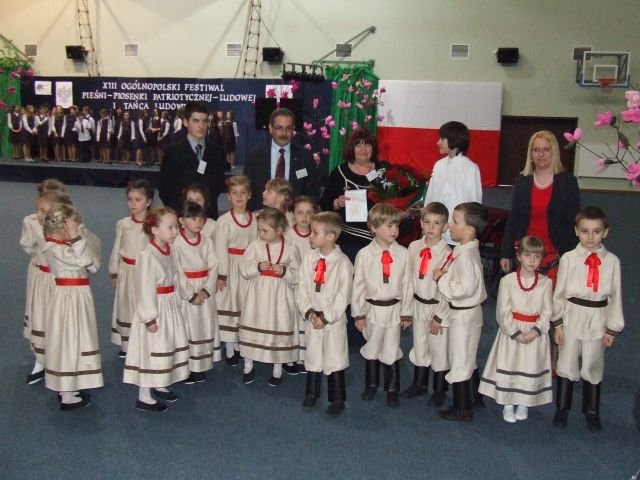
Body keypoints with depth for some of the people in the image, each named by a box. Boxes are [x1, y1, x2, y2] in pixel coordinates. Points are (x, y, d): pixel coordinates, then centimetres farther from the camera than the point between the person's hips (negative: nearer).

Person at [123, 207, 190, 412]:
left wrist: (176, 304, 11)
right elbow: (145, 289, -22)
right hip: (155, 309, -9)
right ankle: (144, 397, 15)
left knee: (169, 347, 20)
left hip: (171, 307, 9)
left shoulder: (170, 250, 2)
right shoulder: (147, 255, -23)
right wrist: (149, 318, -20)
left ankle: (158, 386, 39)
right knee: (150, 351, 1)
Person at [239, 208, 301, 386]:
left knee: (279, 329, 6)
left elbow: (297, 276, -2)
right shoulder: (255, 245, -3)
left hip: (279, 297, -1)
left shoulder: (290, 249, -6)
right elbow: (244, 269, -2)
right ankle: (248, 366, 28)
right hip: (257, 296, 1)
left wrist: (284, 271, -19)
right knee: (252, 328, 8)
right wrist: (258, 266, -19)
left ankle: (277, 369, 25)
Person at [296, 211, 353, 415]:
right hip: (312, 319, 4)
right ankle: (311, 393, 36)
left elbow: (343, 296, -15)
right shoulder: (308, 257, -3)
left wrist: (326, 317, -16)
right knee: (312, 356, 17)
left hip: (334, 320, -4)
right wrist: (309, 312, -12)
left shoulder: (342, 263, -15)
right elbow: (302, 288, 0)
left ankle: (337, 399, 22)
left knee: (335, 359, 5)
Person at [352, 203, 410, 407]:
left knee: (392, 350, 9)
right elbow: (358, 285, -3)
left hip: (394, 309, 0)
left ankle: (392, 389, 28)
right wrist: (358, 314, 0)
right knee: (371, 349, 17)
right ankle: (371, 385, 38)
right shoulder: (364, 254, -9)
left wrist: (407, 313, 1)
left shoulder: (402, 254, -8)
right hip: (372, 308, 0)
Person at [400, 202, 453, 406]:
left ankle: (439, 390, 30)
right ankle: (419, 384, 41)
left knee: (439, 348, 11)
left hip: (438, 307, -4)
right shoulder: (414, 247, -3)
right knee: (419, 346, 20)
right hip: (419, 305, 5)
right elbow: (409, 279, 3)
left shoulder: (447, 253, -17)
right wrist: (406, 309, 6)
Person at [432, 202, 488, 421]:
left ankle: (462, 408, 17)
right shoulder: (462, 250, 5)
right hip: (462, 313, 10)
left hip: (464, 315, -10)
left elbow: (464, 288, -33)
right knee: (467, 360, 22)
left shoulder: (466, 256, -25)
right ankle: (475, 399, 37)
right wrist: (440, 315, 14)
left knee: (460, 362, 4)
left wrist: (440, 279, -19)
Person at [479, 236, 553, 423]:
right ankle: (507, 404, 21)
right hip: (511, 332, -1)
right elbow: (503, 311, -8)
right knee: (508, 366, 6)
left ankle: (524, 403, 27)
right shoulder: (507, 280, -7)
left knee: (531, 368, 9)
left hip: (535, 334, 1)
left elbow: (547, 312, -4)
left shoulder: (546, 283, -3)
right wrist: (516, 333, -16)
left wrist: (535, 331, -17)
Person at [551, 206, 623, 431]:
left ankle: (591, 411, 33)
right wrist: (558, 323, -2)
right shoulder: (568, 258, -10)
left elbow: (615, 296, -1)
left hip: (597, 320, 1)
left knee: (593, 367, 14)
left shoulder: (612, 261, -7)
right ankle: (562, 408, 30)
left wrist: (612, 329, 2)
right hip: (572, 317, -1)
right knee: (567, 364, 12)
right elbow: (559, 292, -3)